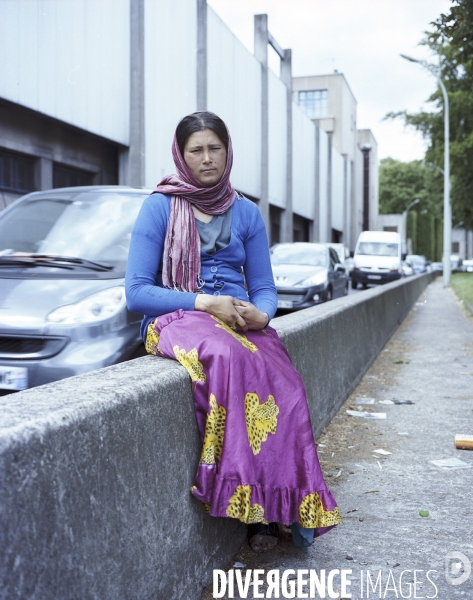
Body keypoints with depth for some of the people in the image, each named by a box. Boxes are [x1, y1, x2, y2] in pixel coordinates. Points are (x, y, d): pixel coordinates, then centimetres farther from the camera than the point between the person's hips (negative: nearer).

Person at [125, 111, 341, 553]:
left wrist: (260, 314, -11)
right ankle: (254, 501, -28)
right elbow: (137, 292, -4)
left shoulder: (246, 213, 15)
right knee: (229, 357, -38)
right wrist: (205, 302, -16)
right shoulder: (160, 208, 3)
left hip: (242, 322, 4)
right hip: (178, 318, -3)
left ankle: (296, 502, -20)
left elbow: (264, 288, 14)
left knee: (283, 379, -29)